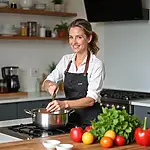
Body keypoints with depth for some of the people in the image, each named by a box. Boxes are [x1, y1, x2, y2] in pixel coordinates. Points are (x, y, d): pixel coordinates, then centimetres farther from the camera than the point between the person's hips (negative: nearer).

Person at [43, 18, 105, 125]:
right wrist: (50, 85, -16)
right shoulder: (66, 60, 6)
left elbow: (91, 100, -19)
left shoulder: (97, 64, -11)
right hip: (70, 118, 4)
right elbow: (47, 82, 7)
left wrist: (65, 104, -33)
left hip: (90, 120, -4)